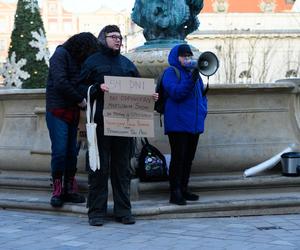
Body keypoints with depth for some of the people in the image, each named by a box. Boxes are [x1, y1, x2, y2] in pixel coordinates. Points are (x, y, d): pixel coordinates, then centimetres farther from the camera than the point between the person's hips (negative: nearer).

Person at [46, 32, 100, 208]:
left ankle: (69, 188, 12)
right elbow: (60, 83, -18)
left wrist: (85, 99, -6)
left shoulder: (80, 61, 15)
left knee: (72, 152, 5)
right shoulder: (61, 55, -8)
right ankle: (57, 190, 1)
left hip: (73, 112, 7)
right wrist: (80, 99, -13)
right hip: (58, 112, -7)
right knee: (59, 151, -9)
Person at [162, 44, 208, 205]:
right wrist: (192, 79, -25)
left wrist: (203, 111, 9)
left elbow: (202, 94, 25)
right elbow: (176, 92, -18)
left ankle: (183, 189, 20)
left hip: (194, 124, 7)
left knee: (189, 158, 11)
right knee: (178, 158, -8)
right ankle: (175, 192, -4)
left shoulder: (194, 72, 19)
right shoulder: (171, 72, -3)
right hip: (178, 124, -7)